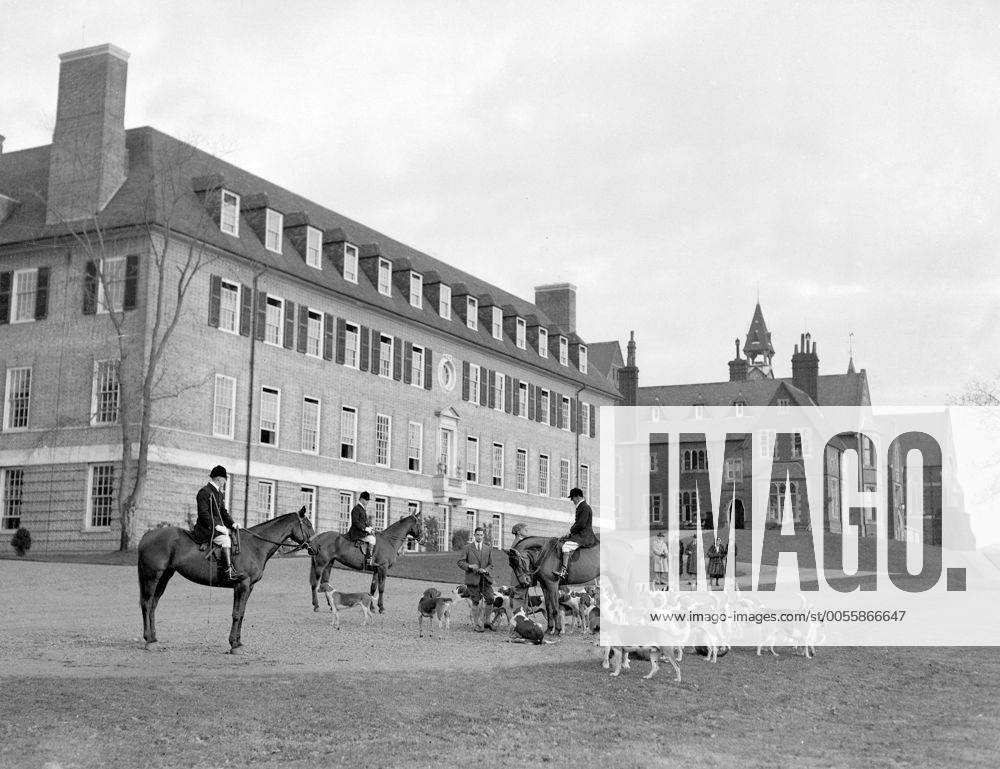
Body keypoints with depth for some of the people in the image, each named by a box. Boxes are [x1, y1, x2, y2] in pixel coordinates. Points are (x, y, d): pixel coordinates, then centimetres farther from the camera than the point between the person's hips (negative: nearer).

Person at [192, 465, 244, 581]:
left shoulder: (219, 494, 20)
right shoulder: (204, 492, -10)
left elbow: (223, 512, 22)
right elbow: (203, 513, -18)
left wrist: (232, 524, 5)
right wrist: (215, 526, -24)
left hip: (217, 525, 10)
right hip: (206, 527, -10)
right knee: (225, 539, -28)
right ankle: (229, 572, -35)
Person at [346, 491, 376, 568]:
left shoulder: (363, 509, 21)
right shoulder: (356, 509, -9)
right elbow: (355, 521, -19)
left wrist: (370, 527, 9)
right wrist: (365, 528, -21)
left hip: (363, 531, 10)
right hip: (357, 532, -10)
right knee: (371, 538, -24)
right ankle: (369, 561, -28)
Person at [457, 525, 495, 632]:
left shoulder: (488, 549, 13)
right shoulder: (468, 548, 4)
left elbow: (491, 564, 14)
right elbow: (460, 562, 1)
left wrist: (485, 570, -6)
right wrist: (469, 566, -16)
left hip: (485, 578, 3)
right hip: (473, 578, -3)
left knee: (490, 599, -5)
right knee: (475, 602, -1)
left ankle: (482, 620, 13)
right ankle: (476, 624, 8)